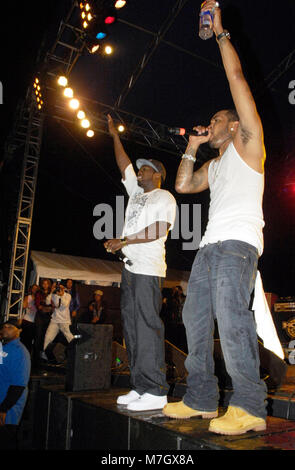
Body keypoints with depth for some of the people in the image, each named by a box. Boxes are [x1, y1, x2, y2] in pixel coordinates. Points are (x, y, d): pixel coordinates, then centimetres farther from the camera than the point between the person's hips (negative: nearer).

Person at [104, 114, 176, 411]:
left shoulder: (164, 197, 2)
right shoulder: (136, 192, 24)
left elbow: (159, 230, -11)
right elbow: (124, 164, 29)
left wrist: (124, 241, -11)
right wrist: (115, 136, 29)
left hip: (149, 267, -8)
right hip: (131, 265, 8)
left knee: (147, 326, -13)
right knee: (131, 326, 5)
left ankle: (156, 392, -9)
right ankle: (140, 387, 11)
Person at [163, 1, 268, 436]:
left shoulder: (247, 145, 9)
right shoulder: (214, 165, 30)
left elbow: (237, 78, 3)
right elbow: (183, 185, 25)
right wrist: (192, 148, 25)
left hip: (237, 241, -8)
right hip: (211, 244, 8)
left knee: (231, 316, -21)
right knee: (195, 316, 2)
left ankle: (250, 407, -14)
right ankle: (201, 399, 8)